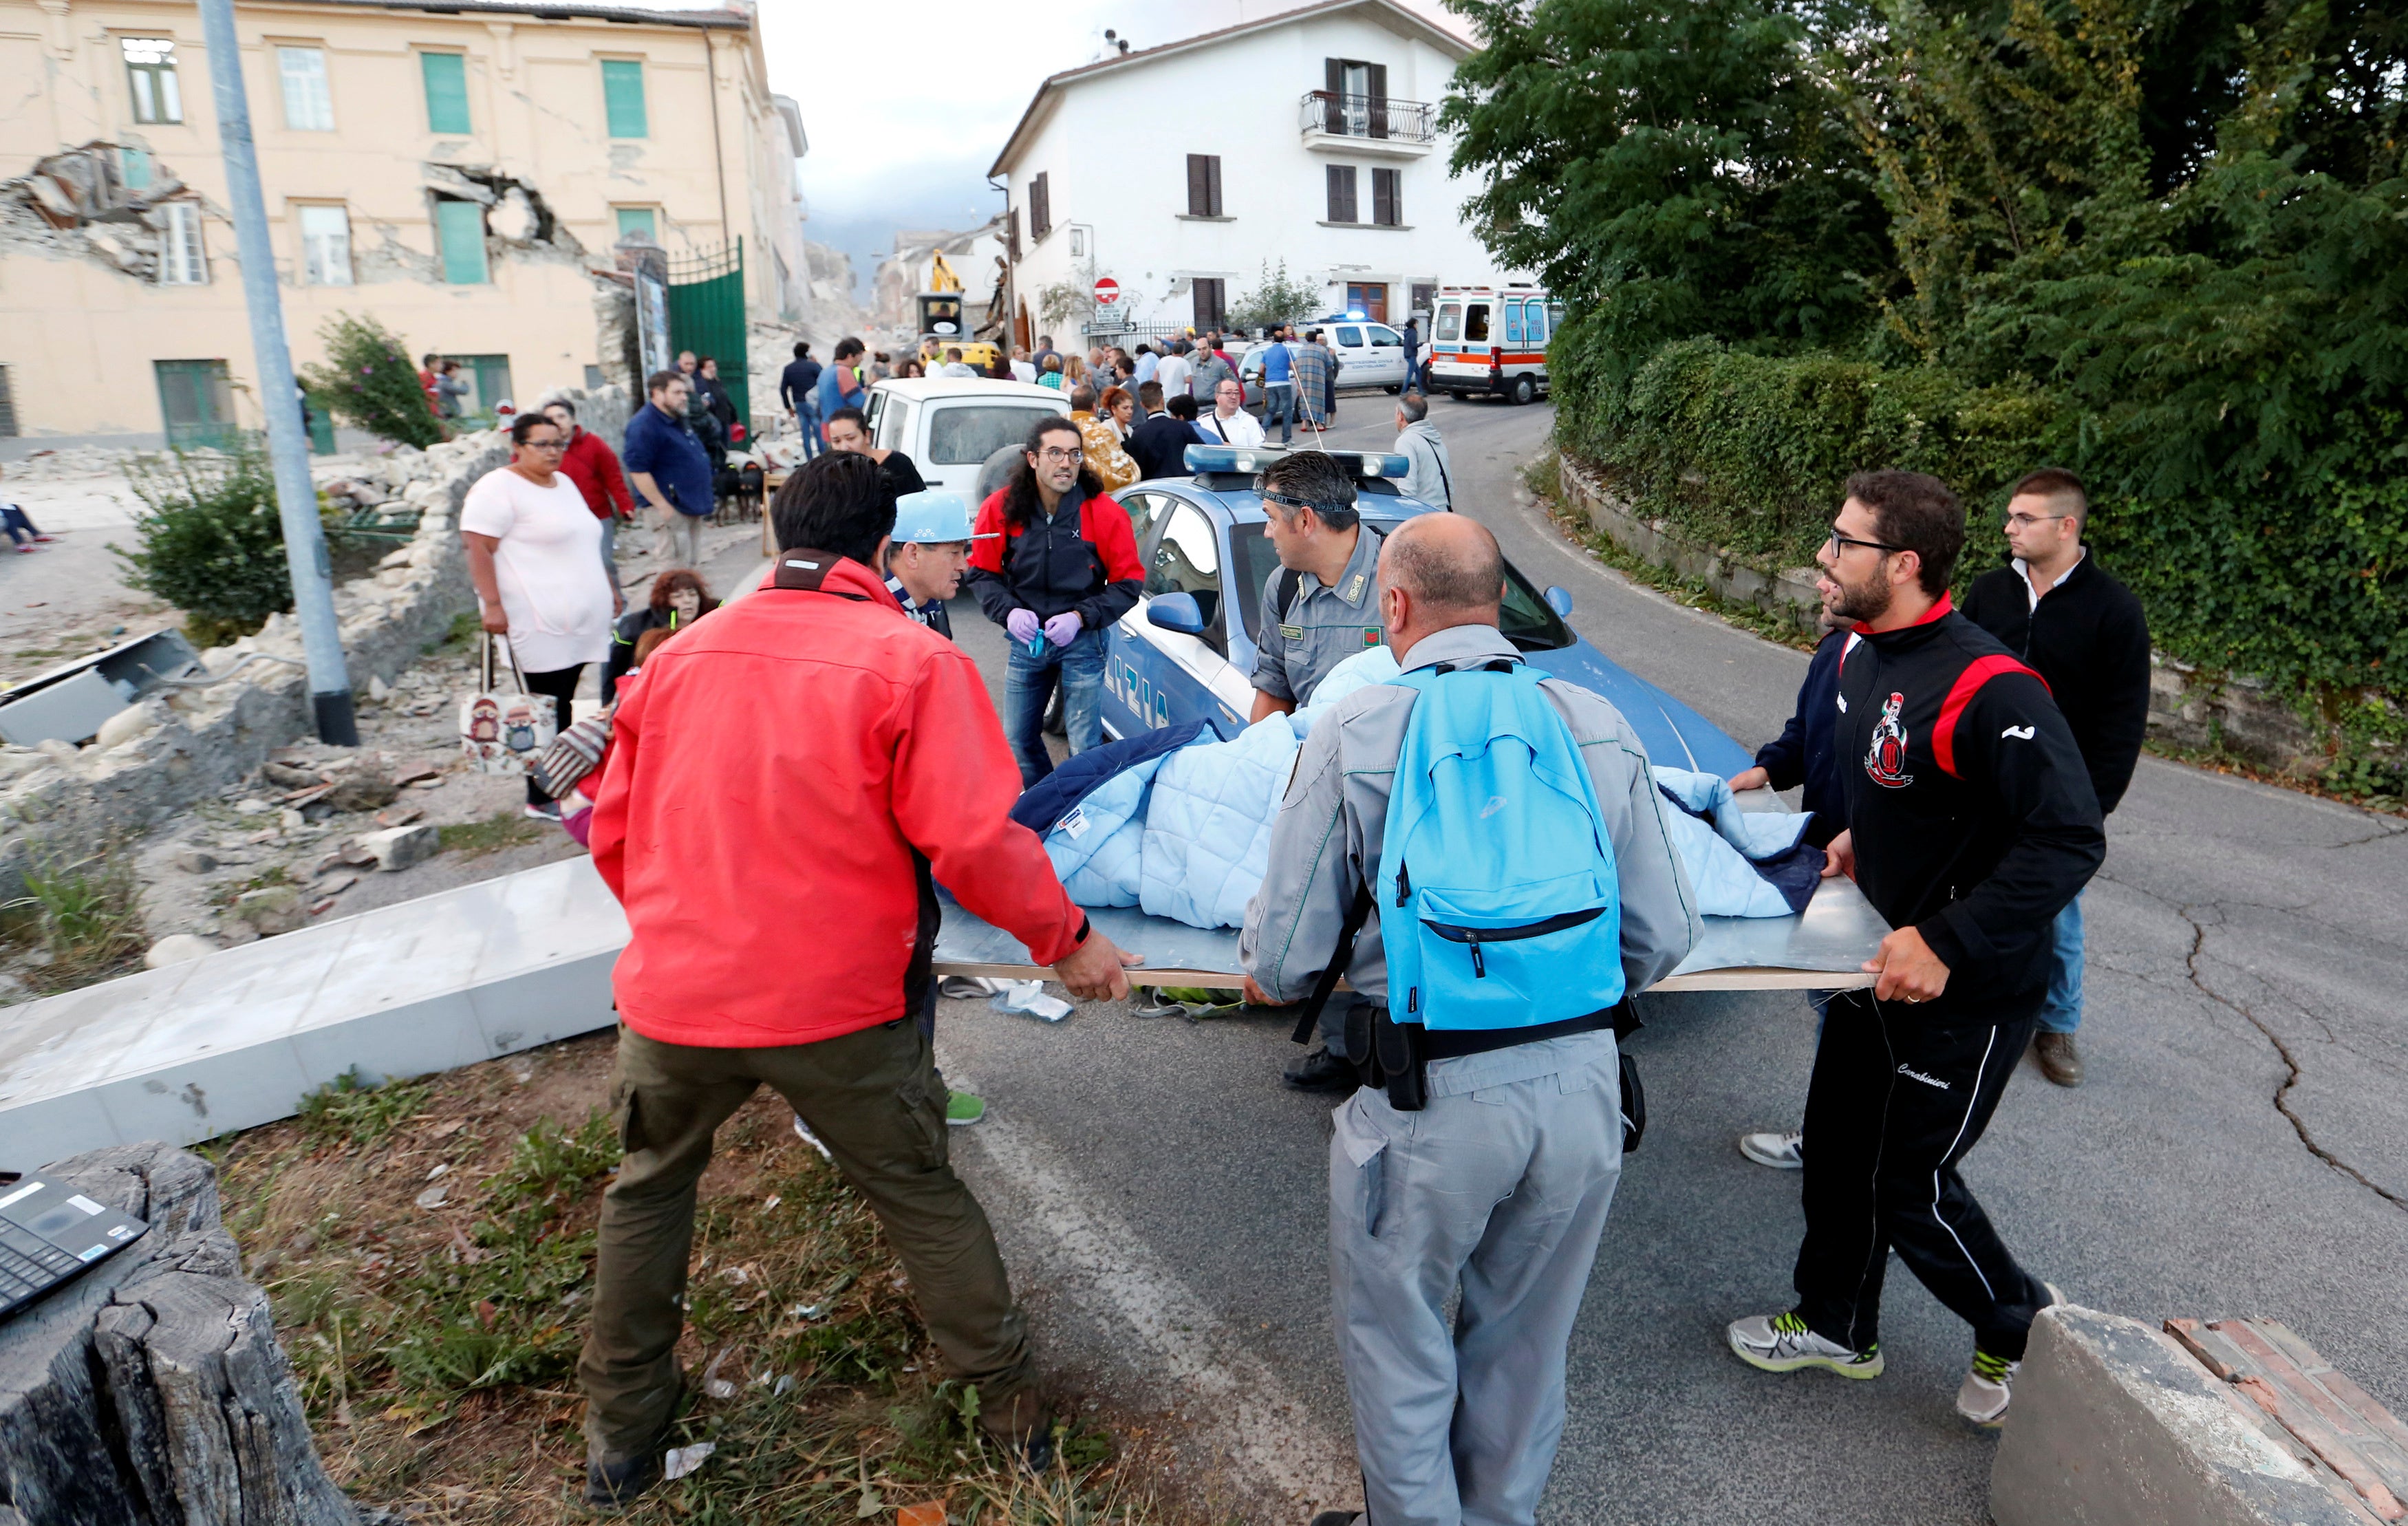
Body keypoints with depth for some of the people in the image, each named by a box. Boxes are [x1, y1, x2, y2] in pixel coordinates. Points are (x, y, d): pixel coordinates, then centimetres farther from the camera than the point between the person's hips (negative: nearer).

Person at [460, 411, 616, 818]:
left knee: (563, 708, 9)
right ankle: (541, 799, 2)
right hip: (539, 627, -8)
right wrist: (492, 603, -22)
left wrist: (606, 590, 26)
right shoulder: (498, 488, -7)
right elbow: (478, 548, -14)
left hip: (580, 624, 8)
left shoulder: (564, 484, 20)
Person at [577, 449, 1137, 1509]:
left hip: (673, 999, 3)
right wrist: (1066, 939, -3)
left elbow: (613, 832, 11)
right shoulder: (913, 660, -11)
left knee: (649, 1186, 28)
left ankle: (621, 1432, 42)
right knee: (922, 1199, 17)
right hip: (840, 1010, -3)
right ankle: (1012, 1408, 33)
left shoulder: (678, 655, 4)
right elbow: (977, 840, -18)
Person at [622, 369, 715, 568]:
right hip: (671, 509, -10)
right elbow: (638, 470, -23)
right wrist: (662, 506, -23)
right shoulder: (644, 425, -17)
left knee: (693, 566, 17)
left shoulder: (677, 420, 14)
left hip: (692, 506, 10)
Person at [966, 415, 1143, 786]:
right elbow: (982, 573, 3)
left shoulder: (1105, 513, -11)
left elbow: (1128, 584, -5)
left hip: (1082, 643, -3)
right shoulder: (1001, 509, -6)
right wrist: (1008, 611, -15)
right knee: (1018, 741, 13)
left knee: (1084, 748, 1)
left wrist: (1081, 616, -17)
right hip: (1025, 640, 3)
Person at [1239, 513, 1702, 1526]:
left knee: (1397, 1341, 20)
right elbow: (1666, 938, 6)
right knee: (1528, 1339, 25)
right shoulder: (1600, 728, 3)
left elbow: (1284, 958, -8)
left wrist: (1267, 975, 16)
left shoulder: (1353, 735, -8)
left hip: (1431, 1099, -4)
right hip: (1584, 1084, 5)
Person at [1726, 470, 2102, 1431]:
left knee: (1910, 1186, 6)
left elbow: (2069, 840, -29)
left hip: (1971, 991, -8)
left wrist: (1946, 944, -31)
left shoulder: (1986, 689, -28)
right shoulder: (1862, 651, 1)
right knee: (1838, 1148, 18)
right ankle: (1836, 1325, 40)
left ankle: (2022, 1330, 35)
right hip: (1884, 959, 9)